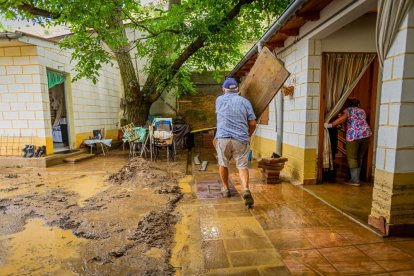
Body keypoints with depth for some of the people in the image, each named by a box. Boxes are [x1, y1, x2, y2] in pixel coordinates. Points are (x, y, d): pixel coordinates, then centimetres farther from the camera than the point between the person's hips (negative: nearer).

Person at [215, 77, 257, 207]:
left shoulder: (219, 100, 9)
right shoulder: (245, 101, 6)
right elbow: (253, 123, 4)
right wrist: (249, 135, 21)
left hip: (223, 138, 1)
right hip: (241, 139, 0)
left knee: (223, 164, 18)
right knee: (242, 166, 5)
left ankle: (225, 188, 31)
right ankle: (246, 189, -15)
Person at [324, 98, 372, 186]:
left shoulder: (348, 110, 8)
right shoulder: (362, 111, 25)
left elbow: (342, 118, -11)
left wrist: (330, 125, -12)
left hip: (353, 135, -6)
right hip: (366, 134, 6)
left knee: (352, 157, 1)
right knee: (359, 158, 14)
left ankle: (355, 180, 0)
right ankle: (356, 178, 19)